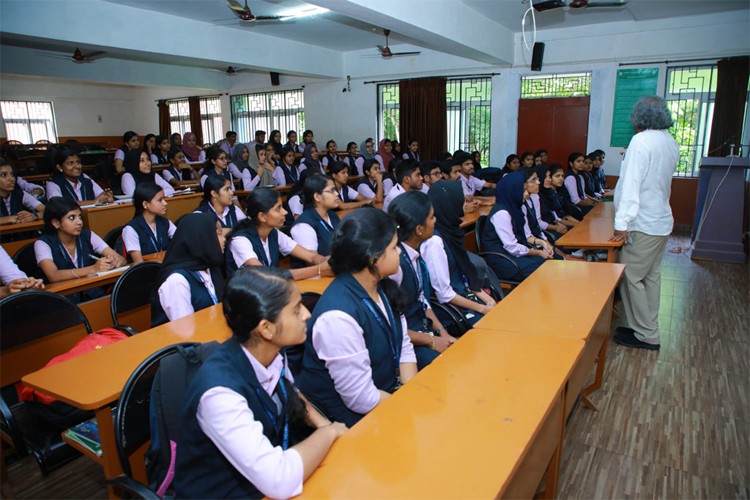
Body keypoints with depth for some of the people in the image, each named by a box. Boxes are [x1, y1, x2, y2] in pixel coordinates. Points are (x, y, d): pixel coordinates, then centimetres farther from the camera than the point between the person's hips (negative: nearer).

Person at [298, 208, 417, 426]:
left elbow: (404, 347, 4)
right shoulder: (339, 315, -28)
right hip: (354, 418, -7)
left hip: (386, 393, 7)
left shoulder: (384, 288, -4)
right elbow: (361, 399, -23)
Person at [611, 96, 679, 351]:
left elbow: (631, 184, -22)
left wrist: (622, 223, -22)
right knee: (651, 276, 15)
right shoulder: (671, 142, 10)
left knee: (631, 277, -1)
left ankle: (646, 335, 6)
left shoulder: (641, 141, -17)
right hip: (662, 221, 9)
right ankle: (648, 329, 25)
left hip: (643, 224, -9)